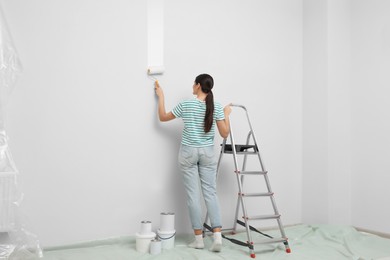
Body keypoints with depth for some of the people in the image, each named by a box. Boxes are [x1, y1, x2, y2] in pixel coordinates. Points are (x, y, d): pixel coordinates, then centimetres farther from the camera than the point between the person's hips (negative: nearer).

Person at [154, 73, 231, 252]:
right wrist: (226, 115, 12)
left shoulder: (185, 105, -8)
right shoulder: (216, 107, -3)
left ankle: (199, 239, 9)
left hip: (188, 153, -2)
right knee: (211, 193, 6)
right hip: (207, 153, 2)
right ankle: (217, 236, -3)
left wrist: (160, 96, 15)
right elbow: (224, 134, -3)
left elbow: (163, 117, 5)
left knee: (193, 195, 3)